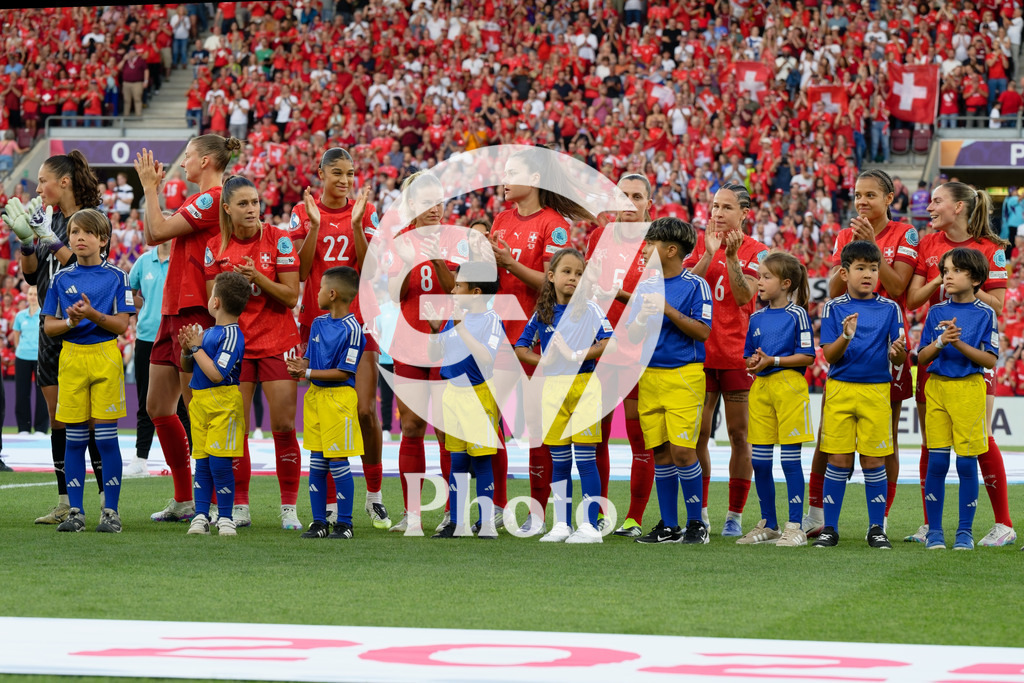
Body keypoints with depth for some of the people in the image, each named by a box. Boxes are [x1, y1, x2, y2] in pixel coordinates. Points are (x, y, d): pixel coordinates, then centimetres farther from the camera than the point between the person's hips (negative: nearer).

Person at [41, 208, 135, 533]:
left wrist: (93, 315, -20)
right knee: (74, 438, 4)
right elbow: (48, 325, 7)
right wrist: (71, 321, -13)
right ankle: (76, 511, 9)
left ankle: (111, 511, 2)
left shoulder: (116, 276, 1)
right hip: (71, 357, 2)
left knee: (106, 437, -4)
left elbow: (121, 324, -4)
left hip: (105, 357, -2)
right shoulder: (62, 278, 8)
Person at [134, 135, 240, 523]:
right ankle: (183, 501, 17)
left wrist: (150, 188, -5)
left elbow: (158, 231, -14)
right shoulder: (202, 201, 19)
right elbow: (152, 237, 22)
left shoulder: (212, 199, -12)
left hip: (194, 313, -11)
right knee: (157, 408, 11)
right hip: (174, 312, 11)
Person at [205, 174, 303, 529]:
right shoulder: (216, 247, 1)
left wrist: (257, 278, -20)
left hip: (277, 341, -2)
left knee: (283, 426, -4)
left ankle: (289, 508, 3)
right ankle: (240, 507, 8)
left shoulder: (278, 239, -6)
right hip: (234, 343, 2)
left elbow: (291, 296, -8)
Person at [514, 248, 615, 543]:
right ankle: (561, 525, 13)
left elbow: (610, 342, -10)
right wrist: (543, 361, -3)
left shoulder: (590, 310, -1)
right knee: (559, 461, 7)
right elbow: (520, 347, 14)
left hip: (584, 385, -4)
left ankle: (590, 526, -3)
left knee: (585, 458, -5)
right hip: (553, 387, 4)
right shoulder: (542, 313, 9)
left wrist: (577, 356, -15)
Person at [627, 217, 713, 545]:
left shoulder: (695, 285, -4)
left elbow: (702, 331, -11)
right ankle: (668, 527, 12)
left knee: (682, 451, -10)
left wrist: (669, 311, -18)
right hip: (649, 376, 6)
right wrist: (643, 317, -8)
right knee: (661, 452, 6)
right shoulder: (646, 286, 13)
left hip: (684, 375, -6)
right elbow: (633, 335, 14)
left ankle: (696, 523, 1)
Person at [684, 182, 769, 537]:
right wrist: (709, 254, -13)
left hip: (738, 353, -3)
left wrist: (732, 256, -19)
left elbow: (744, 296, -12)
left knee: (739, 434, 2)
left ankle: (735, 515, 8)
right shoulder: (701, 244, 9)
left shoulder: (756, 251, 0)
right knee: (698, 433, 3)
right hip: (701, 350, 3)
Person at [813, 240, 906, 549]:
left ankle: (876, 527, 11)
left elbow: (900, 359, 2)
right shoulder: (834, 308, 3)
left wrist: (896, 352, -21)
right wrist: (845, 337, -22)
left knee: (873, 461, 2)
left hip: (876, 390, 0)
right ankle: (829, 528, 8)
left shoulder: (890, 309, 4)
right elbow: (829, 356, -3)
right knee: (838, 460, 0)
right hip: (840, 389, 0)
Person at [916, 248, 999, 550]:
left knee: (967, 463, -1)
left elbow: (991, 360, -6)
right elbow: (922, 357, 6)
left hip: (970, 388, -2)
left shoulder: (985, 314, -1)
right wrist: (941, 342, -13)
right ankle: (934, 531, 9)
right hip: (937, 387, 2)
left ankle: (965, 531, 10)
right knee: (936, 461, 1)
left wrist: (960, 344, -18)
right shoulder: (936, 312, 7)